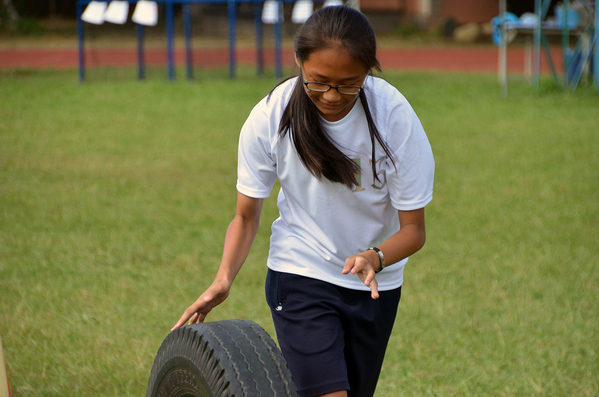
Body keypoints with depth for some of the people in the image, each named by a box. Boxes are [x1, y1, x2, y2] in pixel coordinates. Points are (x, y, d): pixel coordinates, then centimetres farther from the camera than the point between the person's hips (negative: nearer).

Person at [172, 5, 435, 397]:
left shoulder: (395, 117, -20)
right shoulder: (269, 118, -18)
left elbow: (413, 227, -14)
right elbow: (247, 215, -5)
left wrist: (375, 258, -35)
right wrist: (224, 279, -22)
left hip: (375, 283, 2)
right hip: (300, 274, -2)